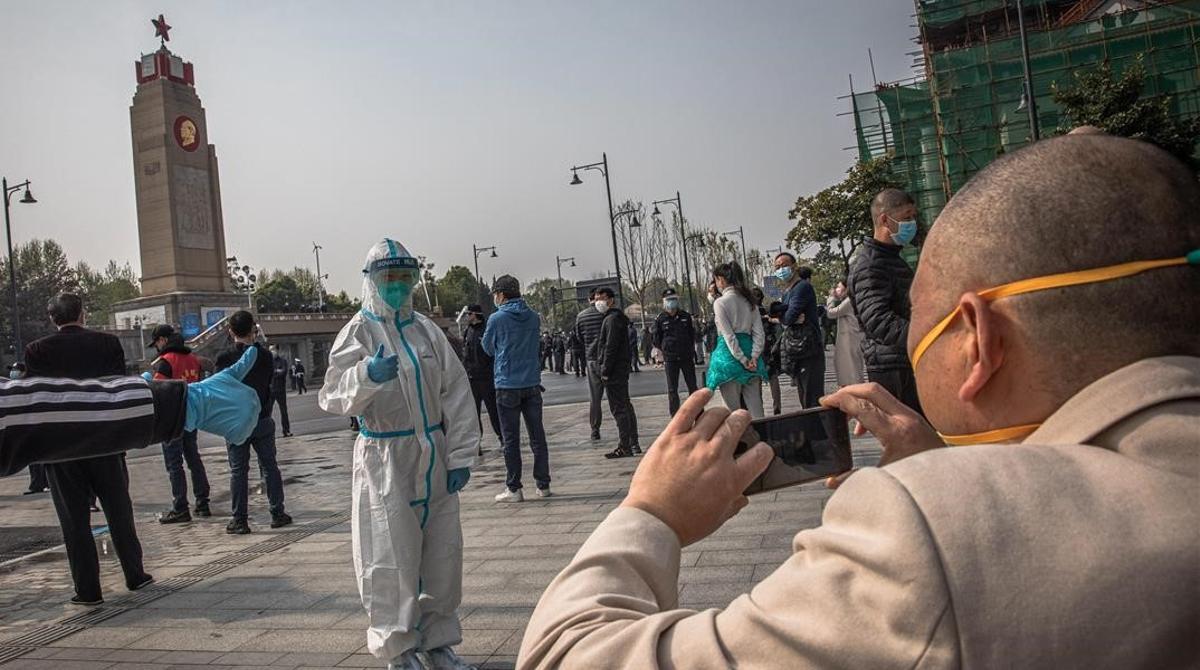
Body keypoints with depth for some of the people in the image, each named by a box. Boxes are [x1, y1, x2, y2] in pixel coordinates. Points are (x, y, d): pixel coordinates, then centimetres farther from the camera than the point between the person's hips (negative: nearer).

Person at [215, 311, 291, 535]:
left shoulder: (225, 359, -11)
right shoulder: (265, 355, -4)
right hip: (263, 419, 2)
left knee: (238, 471, 4)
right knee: (269, 467, 11)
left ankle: (240, 520, 6)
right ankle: (277, 513, 14)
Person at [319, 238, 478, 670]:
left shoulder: (426, 330, 6)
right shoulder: (359, 332, -4)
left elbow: (456, 392, 5)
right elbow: (333, 395, -14)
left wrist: (460, 455, 1)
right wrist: (368, 375, -34)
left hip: (434, 459, 5)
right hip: (385, 460, -4)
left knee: (442, 552, 12)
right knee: (392, 557, 0)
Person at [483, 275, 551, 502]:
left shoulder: (497, 319, -8)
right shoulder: (533, 317, 5)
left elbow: (488, 348, 5)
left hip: (507, 385, -4)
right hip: (532, 384, 4)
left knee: (511, 440, 2)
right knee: (538, 437, 9)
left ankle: (513, 489, 6)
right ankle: (543, 485, 13)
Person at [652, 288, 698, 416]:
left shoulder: (685, 316, 4)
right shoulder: (660, 319, -3)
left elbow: (692, 335, 14)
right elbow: (657, 340, 5)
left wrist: (690, 350, 9)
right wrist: (666, 350, 5)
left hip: (687, 357, 2)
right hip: (670, 359, -2)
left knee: (692, 386, 9)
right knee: (672, 390, 1)